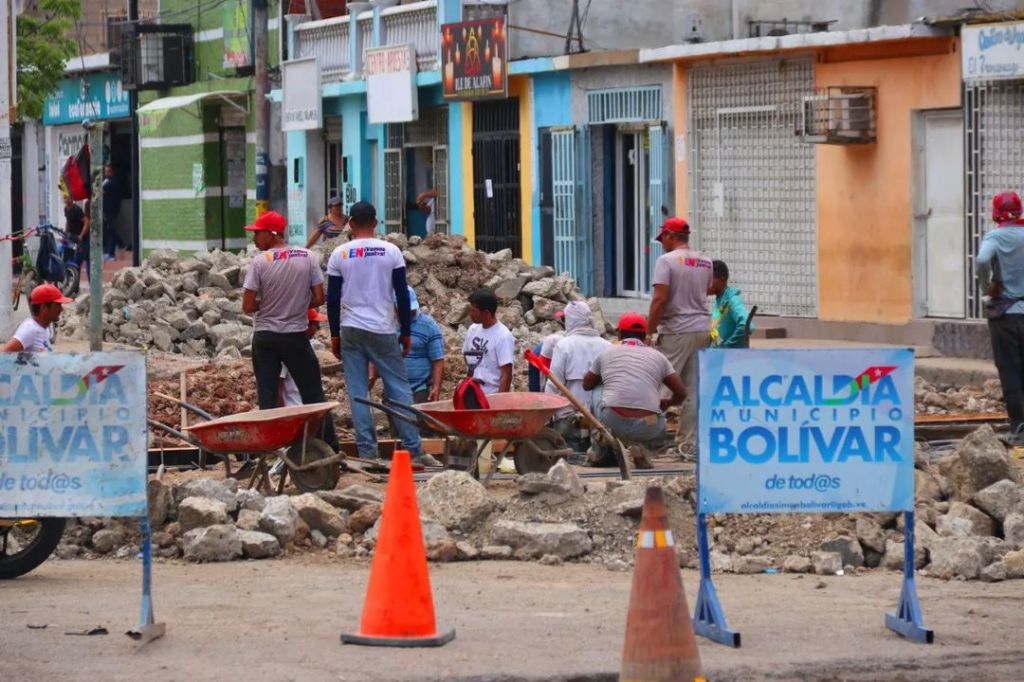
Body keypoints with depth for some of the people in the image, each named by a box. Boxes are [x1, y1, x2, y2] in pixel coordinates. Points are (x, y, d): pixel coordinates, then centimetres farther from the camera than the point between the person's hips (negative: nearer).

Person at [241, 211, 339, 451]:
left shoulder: (260, 262, -11)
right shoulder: (307, 258, -3)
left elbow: (247, 307, -11)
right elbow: (319, 298, -2)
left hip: (265, 336, -2)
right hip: (296, 335, 2)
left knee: (267, 398, 5)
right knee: (313, 395, 8)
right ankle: (330, 448, 7)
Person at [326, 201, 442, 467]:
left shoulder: (339, 255, 2)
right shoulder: (391, 251, 0)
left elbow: (332, 299, 3)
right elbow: (402, 295, 1)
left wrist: (335, 335, 12)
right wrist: (406, 333, 8)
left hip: (351, 330, 1)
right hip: (383, 330, -1)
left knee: (358, 392, 3)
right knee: (399, 388, 2)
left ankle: (366, 451, -1)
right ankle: (414, 449, -2)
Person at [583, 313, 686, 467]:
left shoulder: (607, 353, 15)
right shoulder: (658, 357, 15)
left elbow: (587, 385, 30)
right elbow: (681, 394, 16)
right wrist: (667, 403, 39)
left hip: (612, 423, 0)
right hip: (648, 430, 1)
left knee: (598, 391, 30)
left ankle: (601, 452, 26)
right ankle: (638, 448, 9)